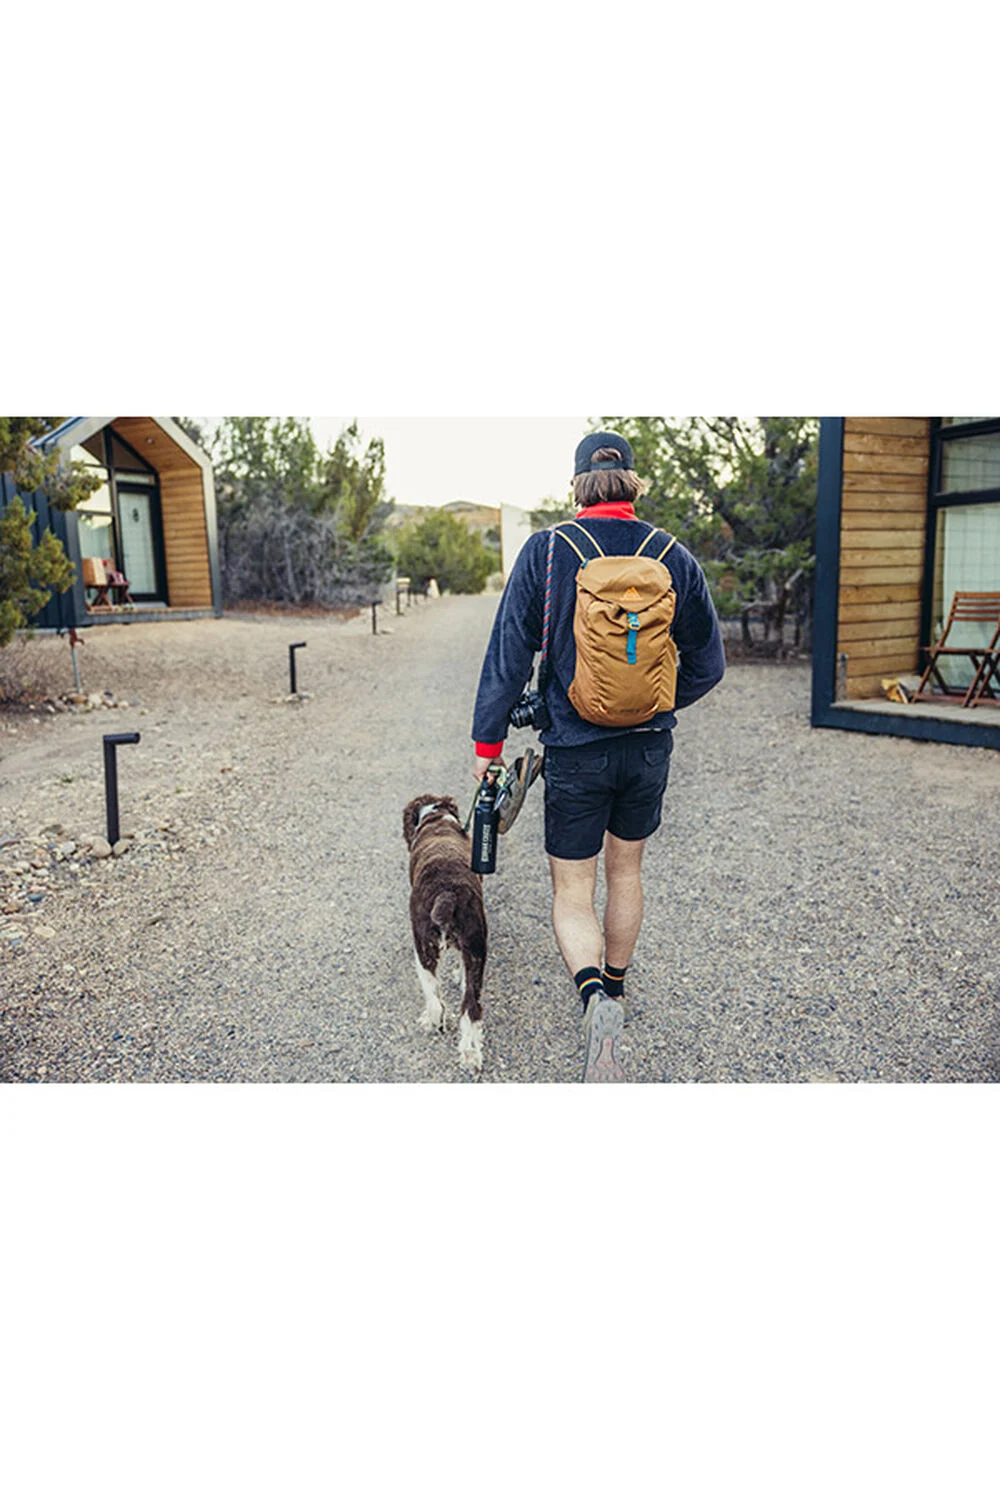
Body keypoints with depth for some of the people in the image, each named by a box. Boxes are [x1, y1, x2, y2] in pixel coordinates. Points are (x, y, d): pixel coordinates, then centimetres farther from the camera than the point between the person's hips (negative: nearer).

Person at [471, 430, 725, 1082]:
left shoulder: (545, 551, -8)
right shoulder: (674, 556, -2)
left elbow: (509, 655, -8)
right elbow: (708, 664, 3)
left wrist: (487, 740, 1)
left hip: (575, 749, -3)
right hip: (649, 747, 3)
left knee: (572, 893, 8)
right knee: (626, 870, 23)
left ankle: (595, 997, -18)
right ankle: (616, 986, 41)